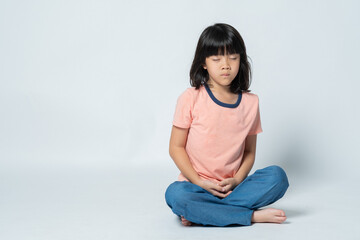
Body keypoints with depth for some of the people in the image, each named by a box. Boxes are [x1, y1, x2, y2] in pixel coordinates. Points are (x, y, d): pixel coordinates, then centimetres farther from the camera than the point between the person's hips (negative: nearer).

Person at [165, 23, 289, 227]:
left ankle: (201, 212, -24)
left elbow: (249, 151, 10)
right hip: (196, 186, -3)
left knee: (277, 176, -22)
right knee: (175, 194, -35)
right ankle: (253, 215, -24)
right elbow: (176, 147, -2)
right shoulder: (191, 99, -4)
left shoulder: (250, 102, 5)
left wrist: (237, 181, -9)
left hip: (231, 186, 3)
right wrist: (200, 182, -14)